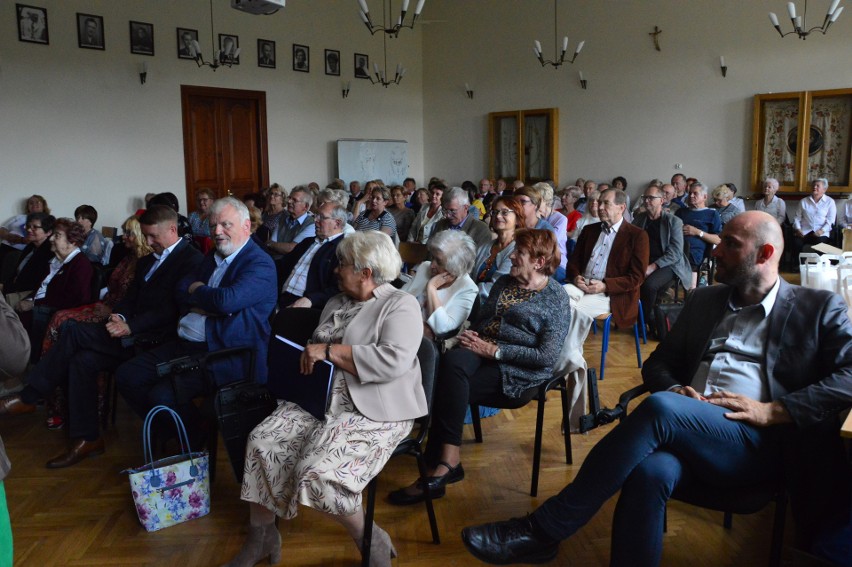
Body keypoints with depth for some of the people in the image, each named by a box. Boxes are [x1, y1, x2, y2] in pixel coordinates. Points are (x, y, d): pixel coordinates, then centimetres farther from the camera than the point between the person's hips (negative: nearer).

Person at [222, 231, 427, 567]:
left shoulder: (400, 305, -6)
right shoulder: (336, 304, 19)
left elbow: (395, 360, -22)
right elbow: (315, 350, 23)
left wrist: (330, 351, -19)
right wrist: (305, 355, -1)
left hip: (372, 412, -7)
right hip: (320, 399, 8)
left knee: (318, 472, -26)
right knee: (261, 443, -10)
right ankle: (260, 537, 9)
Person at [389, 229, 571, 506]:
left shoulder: (556, 298, -1)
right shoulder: (503, 283, 19)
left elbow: (547, 357, -11)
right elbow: (480, 321, 25)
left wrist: (494, 350, -16)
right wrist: (469, 335, 0)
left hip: (518, 374, -5)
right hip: (481, 352, 6)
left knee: (446, 387, -29)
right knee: (452, 360, -31)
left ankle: (445, 462, -19)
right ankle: (446, 461, -30)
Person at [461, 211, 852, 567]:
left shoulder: (820, 308, 11)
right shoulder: (703, 300, 23)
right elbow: (658, 363, 21)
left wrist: (771, 410, -13)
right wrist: (673, 389, -2)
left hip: (760, 442, -3)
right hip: (686, 437, 3)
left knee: (661, 408, -33)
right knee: (650, 471, -35)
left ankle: (543, 530, -27)